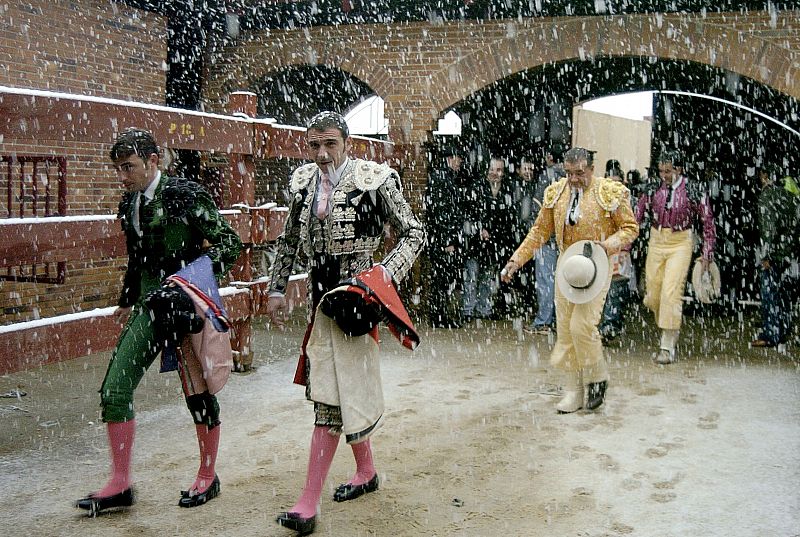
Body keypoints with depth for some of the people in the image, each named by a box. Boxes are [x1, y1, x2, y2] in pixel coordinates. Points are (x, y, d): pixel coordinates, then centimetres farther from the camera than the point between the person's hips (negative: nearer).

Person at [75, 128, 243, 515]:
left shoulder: (186, 196, -11)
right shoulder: (128, 204, 9)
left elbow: (228, 243, -10)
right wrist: (127, 301, 27)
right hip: (149, 308, 7)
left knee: (197, 392, 4)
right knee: (114, 388, -1)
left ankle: (207, 477, 24)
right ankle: (120, 485, 10)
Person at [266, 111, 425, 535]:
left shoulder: (375, 180, -12)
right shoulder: (303, 182, 5)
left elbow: (414, 234, -6)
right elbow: (289, 240, 18)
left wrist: (388, 273, -20)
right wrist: (277, 289, 15)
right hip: (319, 295, 6)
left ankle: (309, 503, -7)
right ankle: (366, 471, 34)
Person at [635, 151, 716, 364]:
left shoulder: (693, 189, -6)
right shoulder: (653, 188, 2)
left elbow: (708, 221, 0)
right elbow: (638, 217, 8)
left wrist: (707, 253, -1)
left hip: (680, 243, -4)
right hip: (656, 241, 4)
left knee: (671, 292, -12)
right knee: (653, 294, 4)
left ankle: (667, 347, -5)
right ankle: (671, 329, 32)